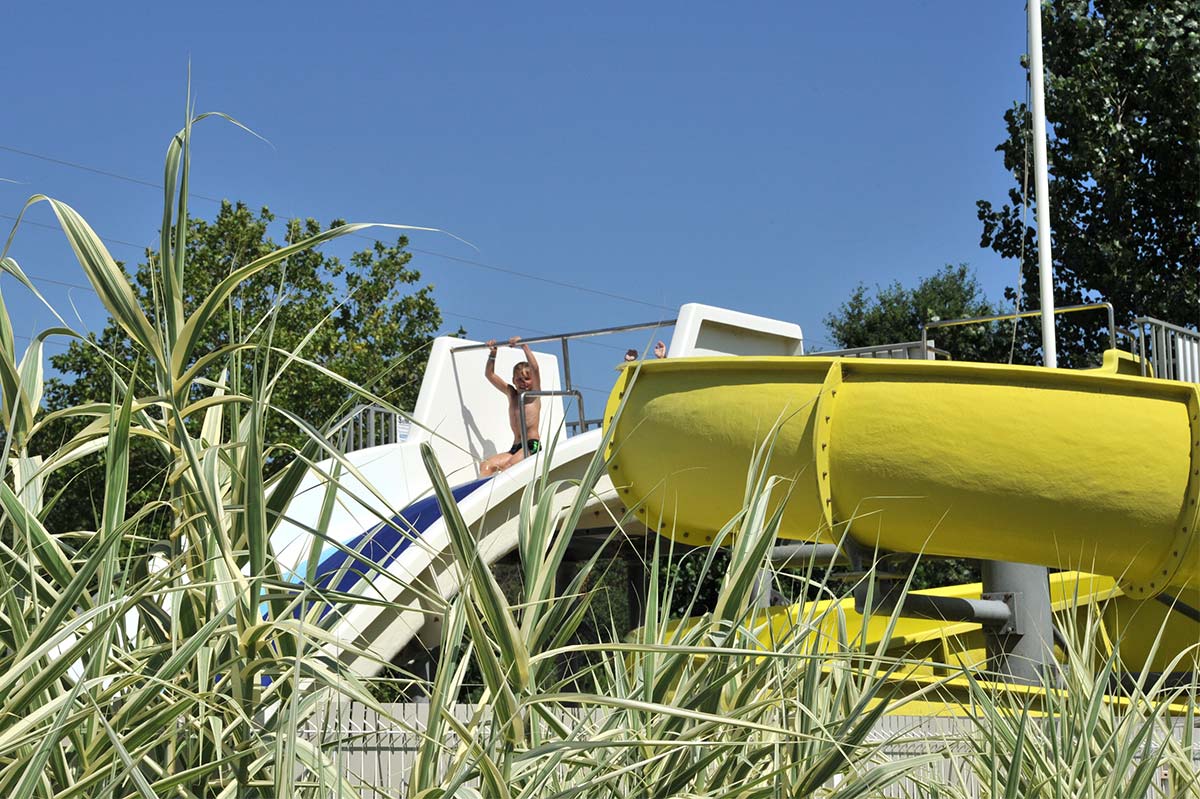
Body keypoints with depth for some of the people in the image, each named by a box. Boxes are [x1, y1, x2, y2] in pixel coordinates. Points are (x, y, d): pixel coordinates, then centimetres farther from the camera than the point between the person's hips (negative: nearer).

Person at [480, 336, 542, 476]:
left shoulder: (534, 394, 4)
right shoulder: (511, 393, 18)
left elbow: (534, 368, -11)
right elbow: (489, 375, 21)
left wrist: (524, 345, -13)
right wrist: (492, 354, 11)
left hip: (532, 446, -6)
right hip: (515, 448, 6)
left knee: (508, 465, -33)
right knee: (486, 466, -18)